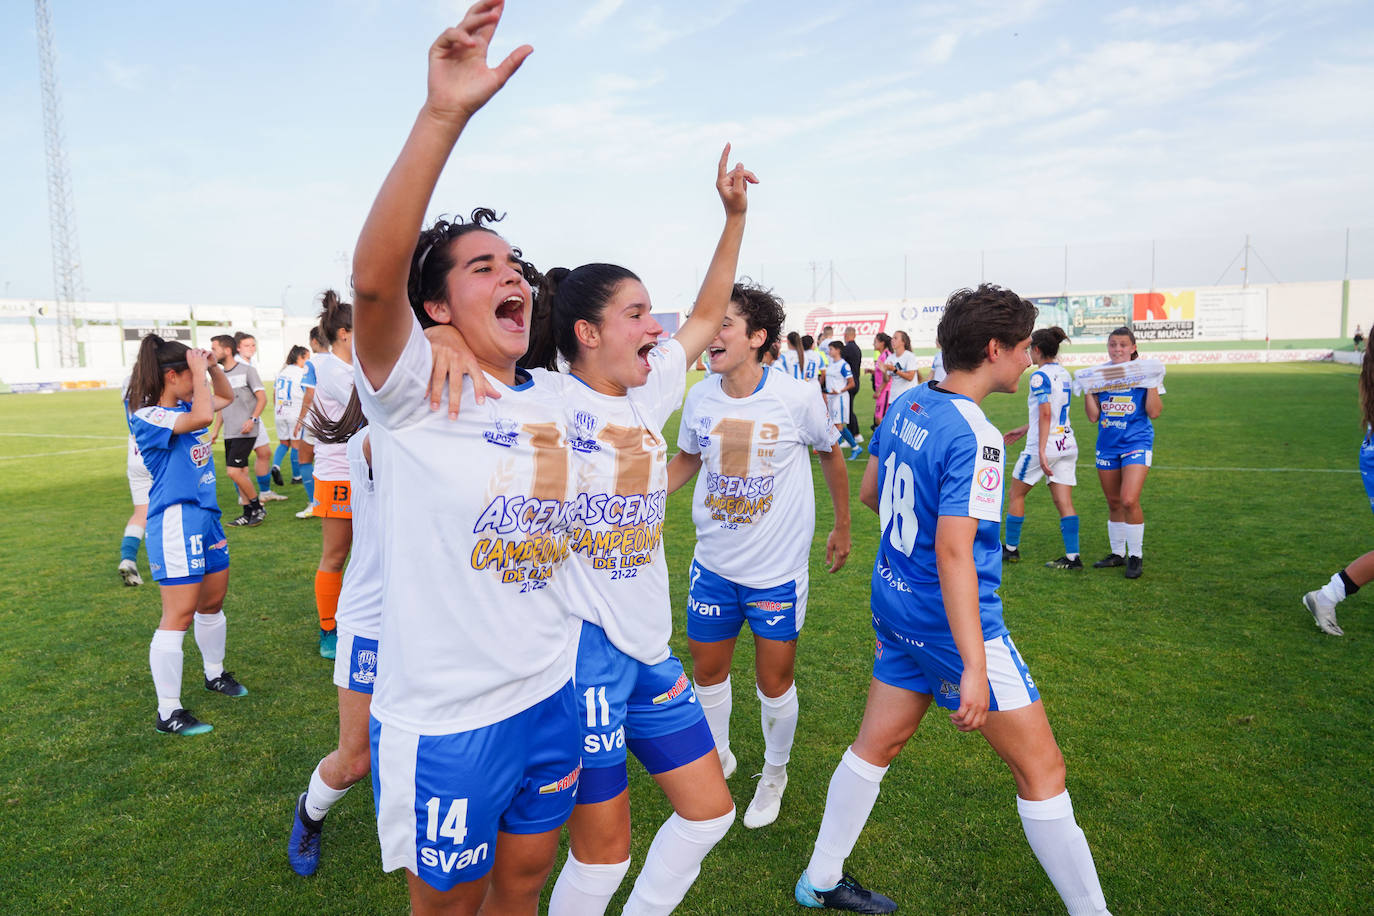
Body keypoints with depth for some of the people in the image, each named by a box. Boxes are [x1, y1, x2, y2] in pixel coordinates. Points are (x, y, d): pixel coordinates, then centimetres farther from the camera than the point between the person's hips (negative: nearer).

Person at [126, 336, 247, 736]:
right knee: (179, 615, -7)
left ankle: (215, 673, 41)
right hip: (175, 521, -9)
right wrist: (200, 371, -17)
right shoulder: (147, 417, -14)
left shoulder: (185, 407, 11)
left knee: (213, 602, 21)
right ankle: (168, 713, 1)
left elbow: (226, 396, 27)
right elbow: (202, 417, -31)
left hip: (206, 516, 9)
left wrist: (211, 365, 9)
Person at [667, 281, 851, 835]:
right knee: (708, 672, 15)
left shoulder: (796, 398, -15)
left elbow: (831, 455, 3)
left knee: (775, 684, 9)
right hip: (713, 566, 4)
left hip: (778, 571, -3)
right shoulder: (700, 398, -6)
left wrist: (842, 528, 12)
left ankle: (774, 775, 36)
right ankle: (718, 758, 43)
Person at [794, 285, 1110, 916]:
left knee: (877, 744, 20)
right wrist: (974, 670, -27)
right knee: (1041, 768, 8)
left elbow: (870, 493, 15)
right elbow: (953, 554, -28)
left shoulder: (905, 406, 2)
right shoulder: (973, 437, -23)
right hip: (952, 621, -8)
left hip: (896, 603, 9)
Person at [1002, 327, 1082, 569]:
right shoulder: (1064, 374, 13)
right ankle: (1072, 557, 3)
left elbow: (1046, 414, -21)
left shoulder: (1040, 376, -13)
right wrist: (1024, 429, 28)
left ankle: (1011, 549, 19)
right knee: (1064, 503, 6)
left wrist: (1041, 451, -23)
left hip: (1046, 446, -7)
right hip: (1067, 444, 8)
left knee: (1016, 494, 10)